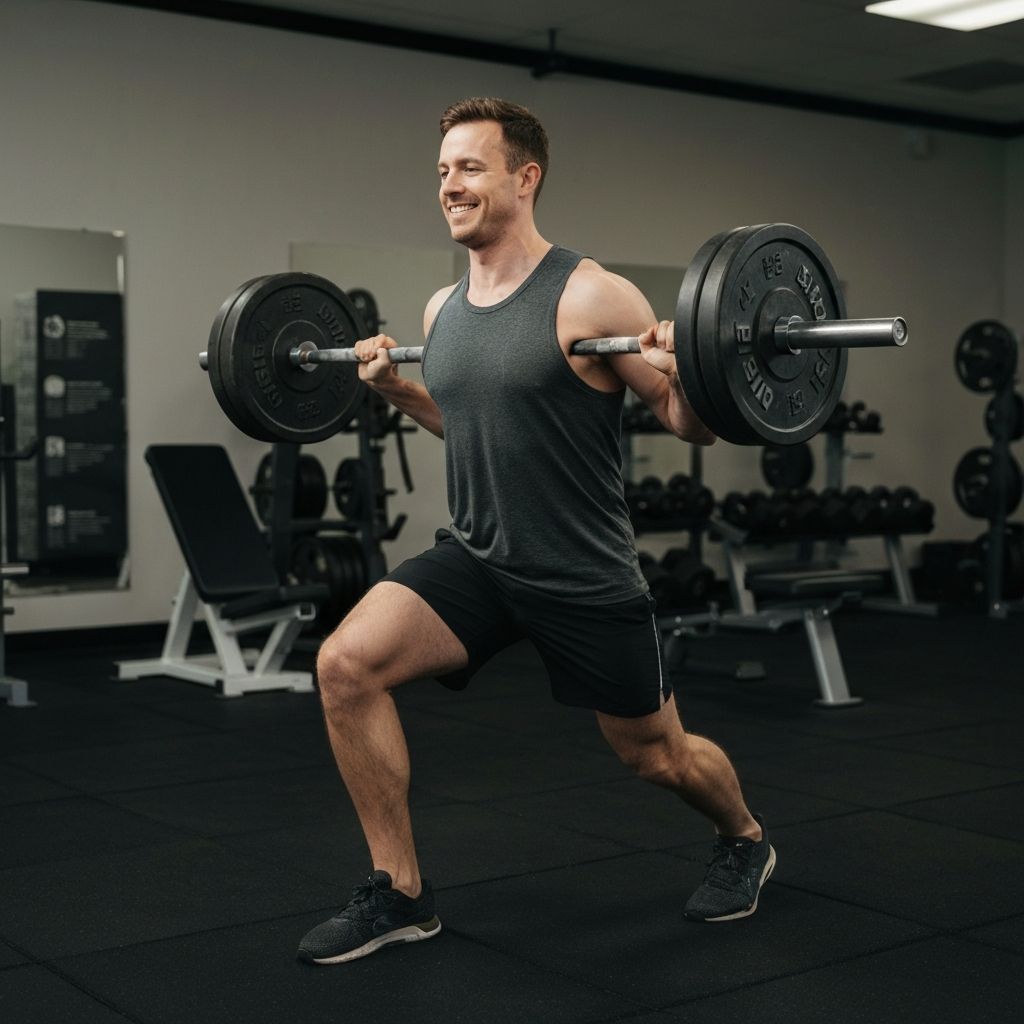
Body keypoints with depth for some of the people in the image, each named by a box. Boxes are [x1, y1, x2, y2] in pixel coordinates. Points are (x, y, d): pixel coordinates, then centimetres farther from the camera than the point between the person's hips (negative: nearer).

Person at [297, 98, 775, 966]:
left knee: (656, 757, 12)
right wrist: (394, 386, 11)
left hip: (585, 578, -5)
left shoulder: (588, 297, -15)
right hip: (475, 560, 5)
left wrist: (682, 371, -31)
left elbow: (694, 429, -12)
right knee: (346, 663, -17)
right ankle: (400, 894, -2)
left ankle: (746, 839, 48)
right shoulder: (442, 310, 5)